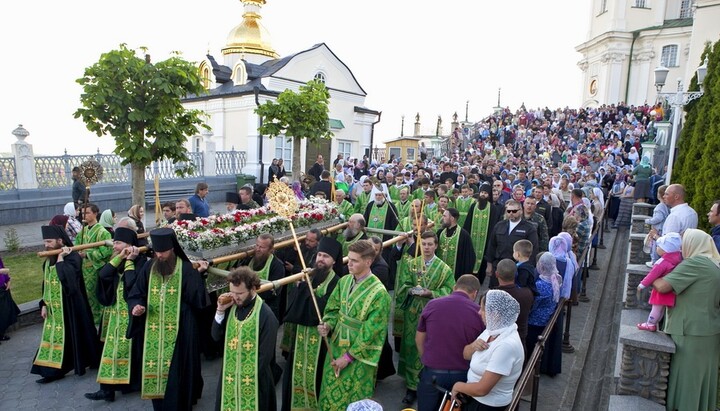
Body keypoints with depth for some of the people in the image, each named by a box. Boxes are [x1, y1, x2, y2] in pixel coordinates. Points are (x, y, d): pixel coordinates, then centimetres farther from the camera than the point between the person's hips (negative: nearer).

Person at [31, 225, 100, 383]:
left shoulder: (72, 256, -16)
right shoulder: (48, 260, 8)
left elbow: (67, 277, -33)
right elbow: (46, 284, 15)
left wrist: (60, 258, -25)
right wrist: (44, 304, 11)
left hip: (70, 306, -7)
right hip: (54, 307, 7)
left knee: (72, 335, 4)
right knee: (54, 336, 10)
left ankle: (81, 364, 22)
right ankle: (55, 370, 17)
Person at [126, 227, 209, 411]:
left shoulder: (186, 269, -12)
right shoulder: (149, 267, 1)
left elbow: (196, 298, -17)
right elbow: (136, 294, 7)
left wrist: (198, 275, -24)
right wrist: (136, 306, -13)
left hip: (179, 330, -4)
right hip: (153, 330, 5)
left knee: (176, 370, 2)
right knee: (154, 366, 15)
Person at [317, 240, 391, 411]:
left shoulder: (379, 293, -22)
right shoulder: (344, 281, -3)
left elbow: (369, 332, -19)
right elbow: (333, 309, 7)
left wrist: (348, 356, -14)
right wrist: (327, 325, -14)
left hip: (359, 354, -5)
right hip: (336, 347, 6)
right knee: (330, 394, 19)